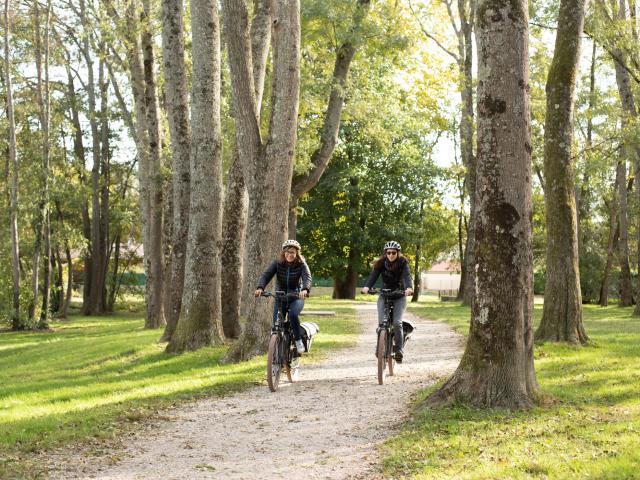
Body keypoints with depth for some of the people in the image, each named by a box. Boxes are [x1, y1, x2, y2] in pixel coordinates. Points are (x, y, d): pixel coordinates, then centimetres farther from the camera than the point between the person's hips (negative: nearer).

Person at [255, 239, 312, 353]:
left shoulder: (301, 264, -10)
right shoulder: (277, 263, -7)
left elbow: (307, 277, -26)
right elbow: (266, 275, -18)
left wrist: (305, 290, -48)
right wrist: (260, 287, -38)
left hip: (296, 297, -2)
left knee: (293, 314, -31)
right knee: (276, 323, -8)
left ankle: (298, 340, -13)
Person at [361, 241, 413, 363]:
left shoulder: (403, 263, -8)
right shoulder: (381, 263, -5)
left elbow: (407, 276, -23)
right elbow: (373, 276, -18)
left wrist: (409, 288, -44)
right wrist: (367, 287, -38)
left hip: (399, 295, -1)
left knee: (397, 322, -18)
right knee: (382, 322, -15)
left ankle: (399, 349, -9)